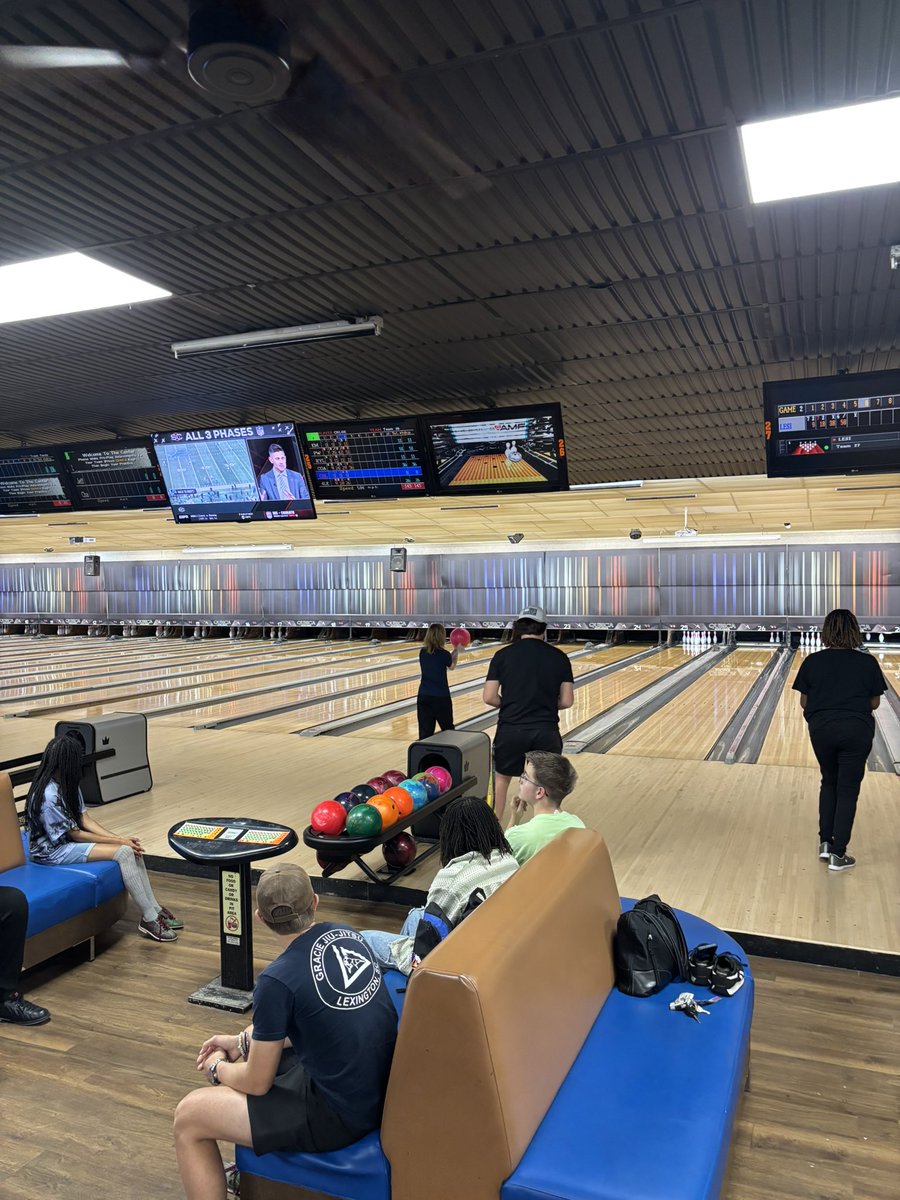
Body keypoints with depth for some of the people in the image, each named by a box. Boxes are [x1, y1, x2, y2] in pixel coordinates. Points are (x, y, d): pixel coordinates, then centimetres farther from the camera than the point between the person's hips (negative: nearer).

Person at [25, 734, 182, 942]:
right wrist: (119, 842, -15)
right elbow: (75, 834, -20)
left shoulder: (67, 785, 1)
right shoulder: (49, 796, -27)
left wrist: (120, 838, -10)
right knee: (123, 852, -21)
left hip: (68, 839, 8)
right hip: (51, 850, -8)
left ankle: (155, 908, -3)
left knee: (132, 848, -9)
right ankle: (149, 919, -14)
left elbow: (85, 819, 2)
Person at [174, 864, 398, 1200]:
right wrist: (243, 1040, 15)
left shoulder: (278, 980, -21)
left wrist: (218, 1068, 12)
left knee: (188, 1117, 4)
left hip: (340, 1114, -8)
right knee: (260, 1045, 28)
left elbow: (256, 1083, -8)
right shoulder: (348, 935, -2)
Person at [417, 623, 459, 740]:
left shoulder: (422, 652, 1)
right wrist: (456, 650, 21)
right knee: (448, 730, 15)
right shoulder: (444, 654, -12)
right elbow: (451, 666, 9)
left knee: (425, 732, 2)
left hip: (423, 696, 4)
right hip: (441, 697, -4)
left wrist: (452, 651, 21)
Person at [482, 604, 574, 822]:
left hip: (510, 730, 0)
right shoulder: (559, 657, 1)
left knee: (501, 778, 21)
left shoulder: (503, 655, -2)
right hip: (546, 731, 0)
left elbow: (489, 698, -6)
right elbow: (566, 701, -2)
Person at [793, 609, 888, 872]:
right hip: (857, 732, -1)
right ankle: (838, 855, 8)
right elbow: (874, 703, 3)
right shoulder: (868, 663, -4)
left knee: (829, 783, 21)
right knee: (848, 790, 7)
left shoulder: (812, 662, -3)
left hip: (821, 731, 1)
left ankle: (825, 843, 20)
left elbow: (804, 702, 1)